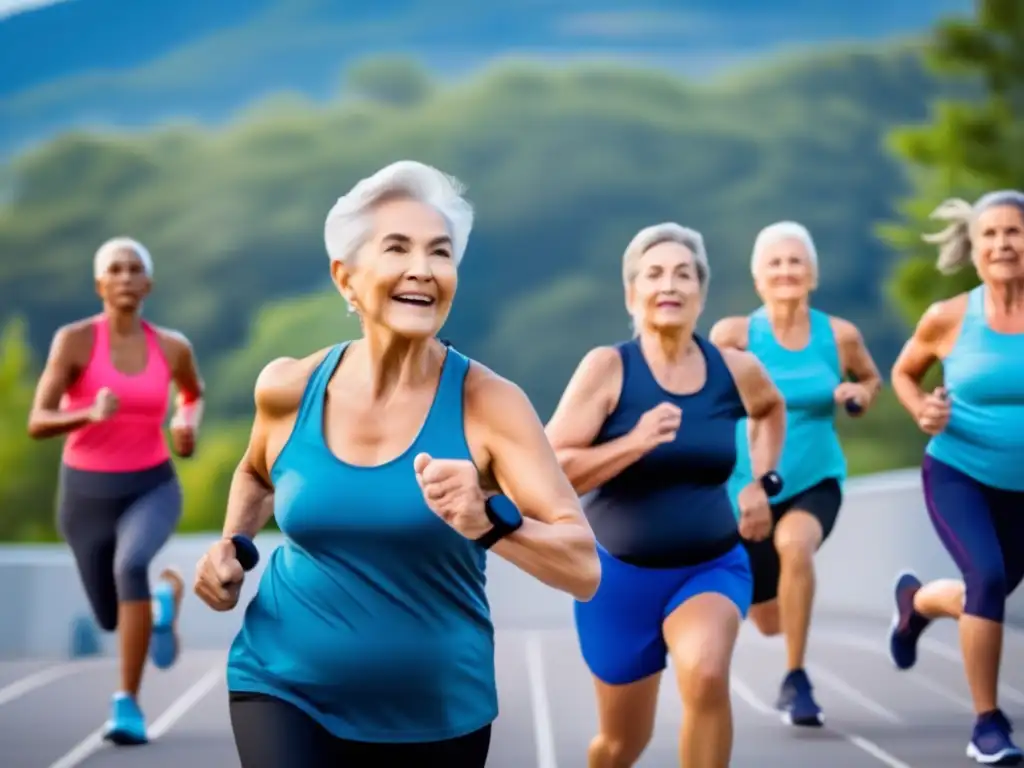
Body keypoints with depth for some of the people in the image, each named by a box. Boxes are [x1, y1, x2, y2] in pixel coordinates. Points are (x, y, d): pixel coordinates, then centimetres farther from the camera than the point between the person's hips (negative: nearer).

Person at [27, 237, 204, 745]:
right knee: (112, 619, 14)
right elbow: (37, 424, -16)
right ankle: (166, 591, 51)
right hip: (87, 494, 1)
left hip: (152, 488, -1)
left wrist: (190, 426, -2)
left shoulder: (172, 346, -3)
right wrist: (90, 413, -35)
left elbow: (193, 393, 20)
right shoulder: (73, 339, -12)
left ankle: (128, 706, -22)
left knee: (130, 565, -33)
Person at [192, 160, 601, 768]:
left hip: (438, 715, 0)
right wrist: (232, 547, 3)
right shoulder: (289, 389, -5)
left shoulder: (486, 403, -13)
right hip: (285, 688, 0)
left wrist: (489, 522, -35)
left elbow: (584, 570, -20)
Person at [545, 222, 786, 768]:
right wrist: (635, 442, -29)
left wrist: (763, 482, 9)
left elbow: (771, 409, 23)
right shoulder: (607, 367, -14)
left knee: (706, 677, -31)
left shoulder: (736, 370, -3)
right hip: (620, 573, -1)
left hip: (712, 567, 1)